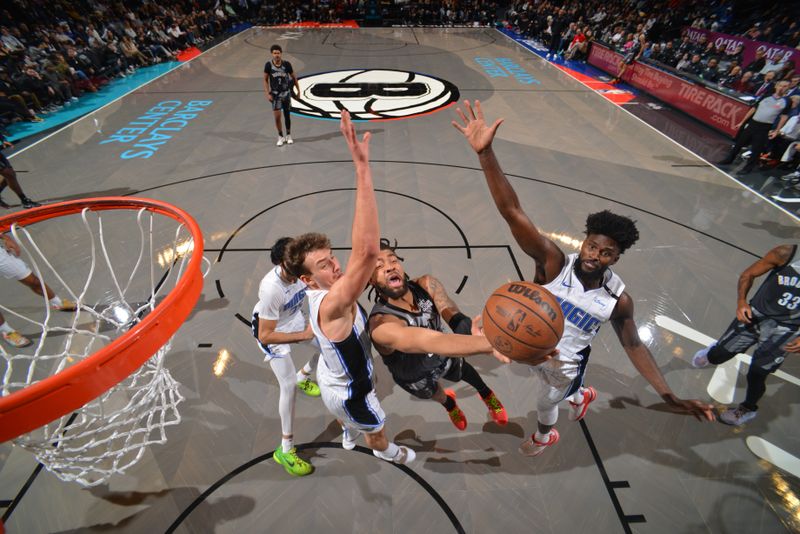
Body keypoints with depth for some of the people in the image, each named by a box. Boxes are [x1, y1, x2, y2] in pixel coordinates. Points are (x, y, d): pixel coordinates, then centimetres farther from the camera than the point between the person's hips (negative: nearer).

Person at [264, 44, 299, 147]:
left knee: (287, 115, 10)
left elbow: (294, 77, 4)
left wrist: (298, 90, 3)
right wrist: (268, 94, -9)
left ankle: (288, 136, 25)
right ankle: (280, 137, 10)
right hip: (275, 94, -1)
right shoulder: (268, 65, -9)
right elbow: (265, 80, -2)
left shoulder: (286, 64, -9)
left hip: (286, 92, 1)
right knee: (277, 116, -7)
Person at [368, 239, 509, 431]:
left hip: (445, 356, 2)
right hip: (416, 378, -2)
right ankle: (449, 403, 69)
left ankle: (487, 395, 68)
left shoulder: (427, 285, -29)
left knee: (466, 372, 31)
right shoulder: (381, 324, -45)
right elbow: (431, 342, -60)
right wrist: (491, 343, -74)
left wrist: (476, 332, -67)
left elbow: (456, 319, -43)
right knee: (437, 395, 31)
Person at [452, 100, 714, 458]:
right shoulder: (554, 263, -34)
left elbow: (633, 345, -5)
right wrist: (485, 153, -59)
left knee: (546, 402, 28)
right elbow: (512, 213, -48)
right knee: (553, 388, 32)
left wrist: (669, 396, -9)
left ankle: (544, 438, 65)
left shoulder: (618, 299, -24)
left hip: (566, 362, 1)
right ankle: (581, 396, 68)